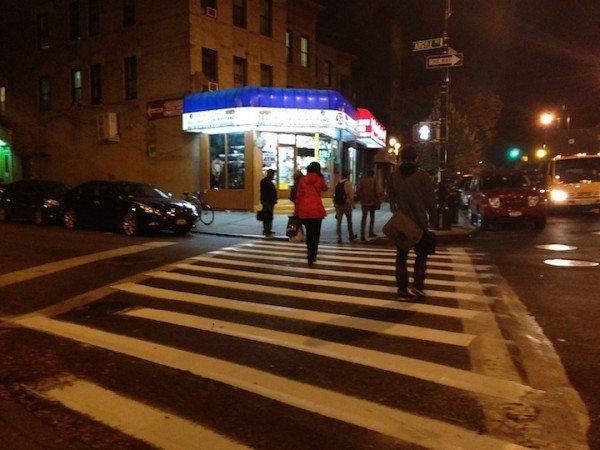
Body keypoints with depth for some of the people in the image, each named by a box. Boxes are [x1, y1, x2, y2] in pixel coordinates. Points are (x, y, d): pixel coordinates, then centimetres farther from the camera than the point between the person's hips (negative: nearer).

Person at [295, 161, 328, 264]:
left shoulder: (302, 180, 7)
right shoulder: (319, 179, 4)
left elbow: (298, 196, 7)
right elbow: (325, 188, 24)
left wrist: (297, 210, 13)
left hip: (304, 210, 2)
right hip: (316, 209, -2)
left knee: (309, 232, 19)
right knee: (316, 233, 5)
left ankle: (310, 254, 28)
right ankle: (312, 256, -2)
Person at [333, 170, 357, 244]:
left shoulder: (337, 183, 9)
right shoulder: (348, 183, -8)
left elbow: (336, 194, 10)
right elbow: (351, 195, -14)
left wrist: (335, 203, 15)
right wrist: (352, 204, -9)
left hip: (338, 204, 4)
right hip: (346, 204, -4)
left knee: (339, 221, 2)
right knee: (349, 220, 14)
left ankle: (339, 238, -6)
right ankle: (351, 236, 27)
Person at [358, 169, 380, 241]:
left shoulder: (362, 181, 2)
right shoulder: (373, 181, -4)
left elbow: (359, 191, 2)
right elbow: (376, 192, -6)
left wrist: (361, 199, 12)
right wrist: (378, 200, 4)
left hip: (364, 202, 1)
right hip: (372, 201, -1)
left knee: (364, 218, 1)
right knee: (372, 217, 16)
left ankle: (362, 235, -9)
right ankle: (370, 232, 20)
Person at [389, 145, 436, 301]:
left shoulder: (394, 176, 3)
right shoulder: (423, 176, -9)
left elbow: (392, 198, 9)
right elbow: (430, 200, -7)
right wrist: (432, 217, 5)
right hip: (419, 222, -3)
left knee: (401, 256, 9)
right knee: (421, 254, 12)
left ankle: (403, 290, 6)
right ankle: (417, 285, 0)